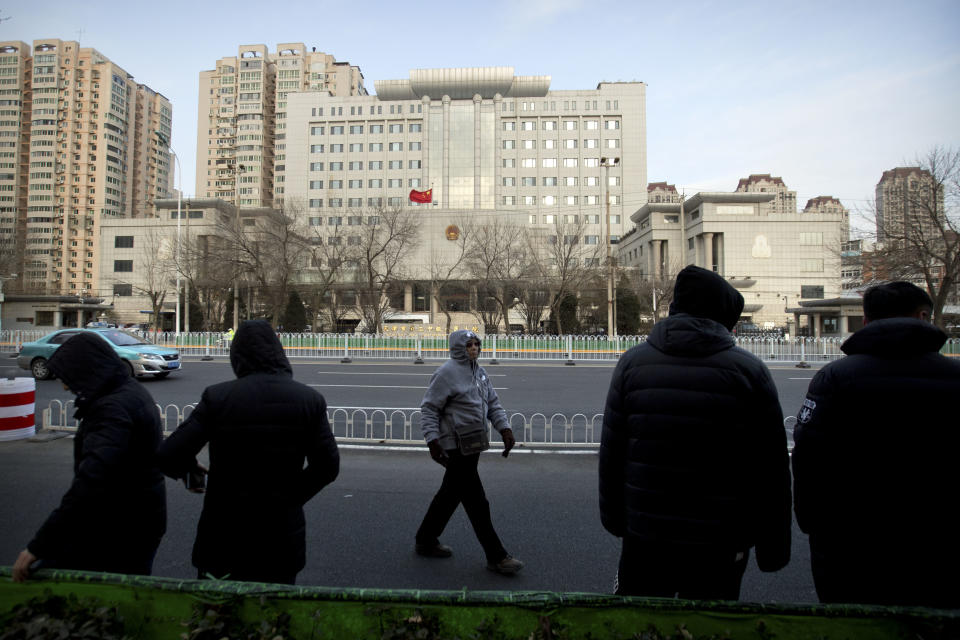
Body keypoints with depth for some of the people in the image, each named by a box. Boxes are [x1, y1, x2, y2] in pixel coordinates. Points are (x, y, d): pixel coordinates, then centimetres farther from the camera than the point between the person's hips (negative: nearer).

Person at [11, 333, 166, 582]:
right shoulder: (132, 391, 9)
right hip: (140, 522, 10)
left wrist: (39, 545, -31)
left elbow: (90, 480, -33)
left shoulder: (113, 408, -23)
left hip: (116, 528, -10)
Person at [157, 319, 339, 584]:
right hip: (282, 539, 1)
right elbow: (327, 466, -6)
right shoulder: (310, 400, -8)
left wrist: (188, 469, 7)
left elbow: (168, 456, -14)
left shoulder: (217, 396, -13)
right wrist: (291, 497, 7)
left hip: (224, 535, -1)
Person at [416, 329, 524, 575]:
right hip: (457, 447, -9)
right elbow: (429, 408, -13)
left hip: (473, 445, 9)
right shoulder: (447, 373, -13)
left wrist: (504, 428, 5)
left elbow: (493, 403, 16)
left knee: (450, 494, 19)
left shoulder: (478, 371, 13)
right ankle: (496, 557, 8)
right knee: (476, 502, -3)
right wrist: (433, 440, -19)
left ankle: (426, 541, 35)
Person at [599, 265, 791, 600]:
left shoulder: (632, 362, -4)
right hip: (721, 545, -1)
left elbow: (611, 453, 0)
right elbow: (772, 469, -3)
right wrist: (774, 546, 8)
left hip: (644, 537, 1)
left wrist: (615, 518, 12)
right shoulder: (750, 370, -7)